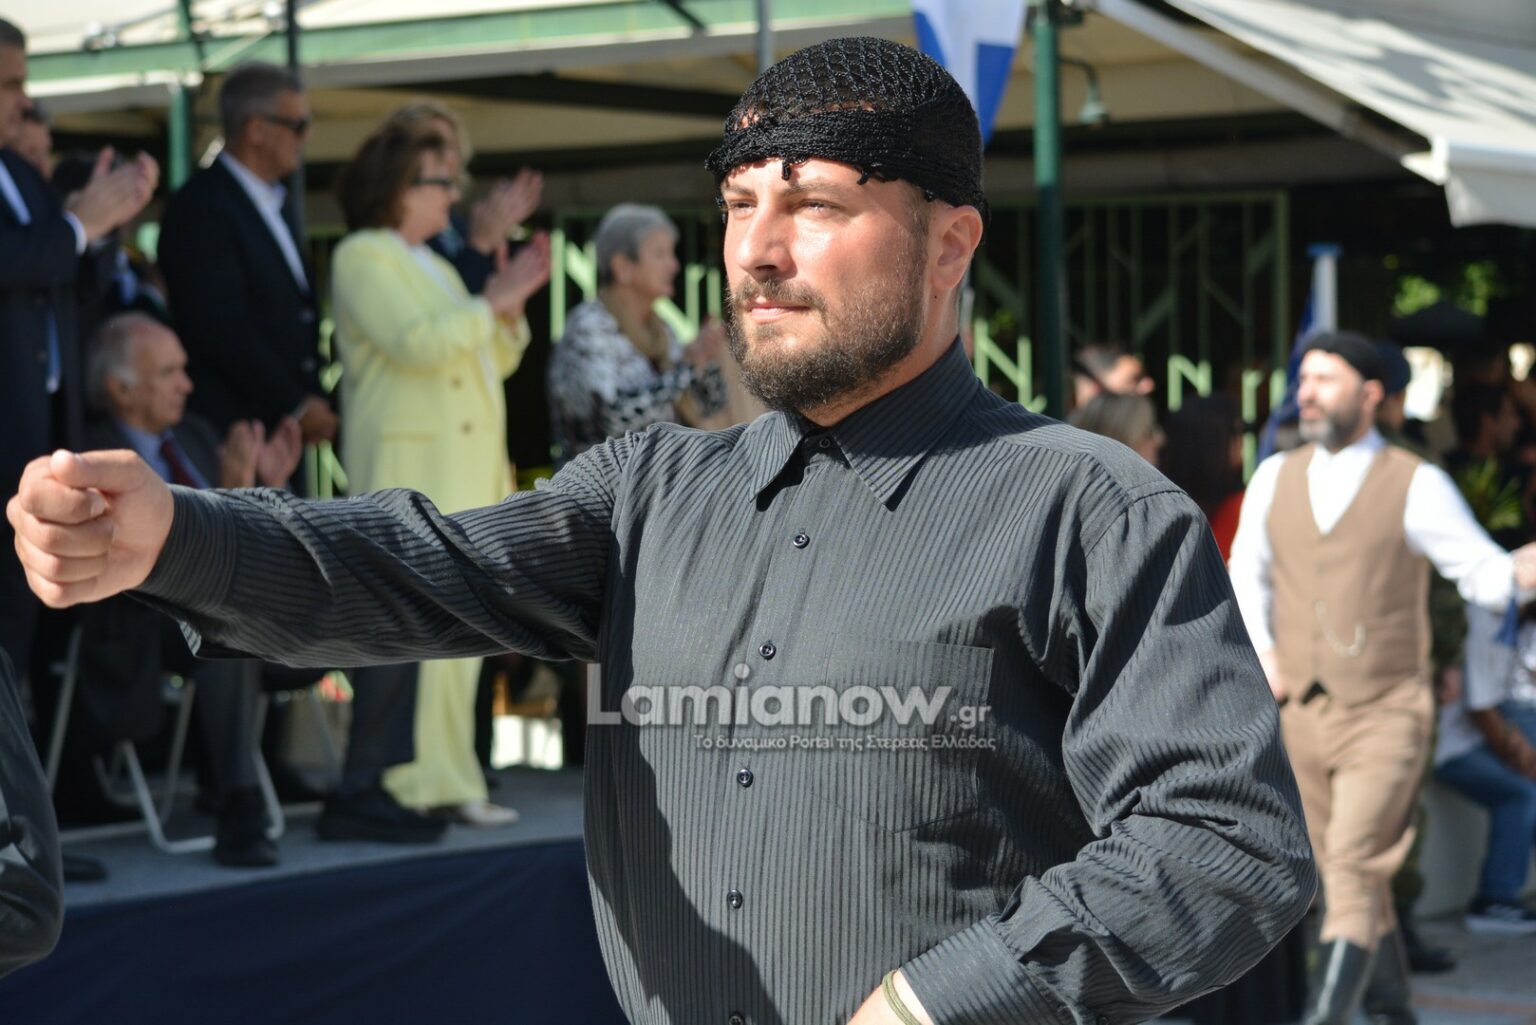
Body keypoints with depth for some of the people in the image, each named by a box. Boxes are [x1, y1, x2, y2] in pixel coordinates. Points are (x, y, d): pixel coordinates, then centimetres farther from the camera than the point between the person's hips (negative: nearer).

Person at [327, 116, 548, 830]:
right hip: (408, 470, -9)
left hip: (467, 475, 9)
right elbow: (417, 343, -17)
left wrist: (511, 310, 8)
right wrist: (492, 303, -9)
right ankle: (395, 789, -13)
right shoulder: (362, 257, -4)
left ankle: (447, 783, 8)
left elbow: (493, 363, 25)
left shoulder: (435, 267, 24)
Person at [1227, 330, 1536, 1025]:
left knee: (1355, 871, -16)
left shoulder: (1417, 485, -5)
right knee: (1338, 881, 12)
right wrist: (1260, 652, 3)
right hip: (1300, 711, 5)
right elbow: (1245, 574, 18)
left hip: (1385, 714, -5)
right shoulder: (1275, 479, 7)